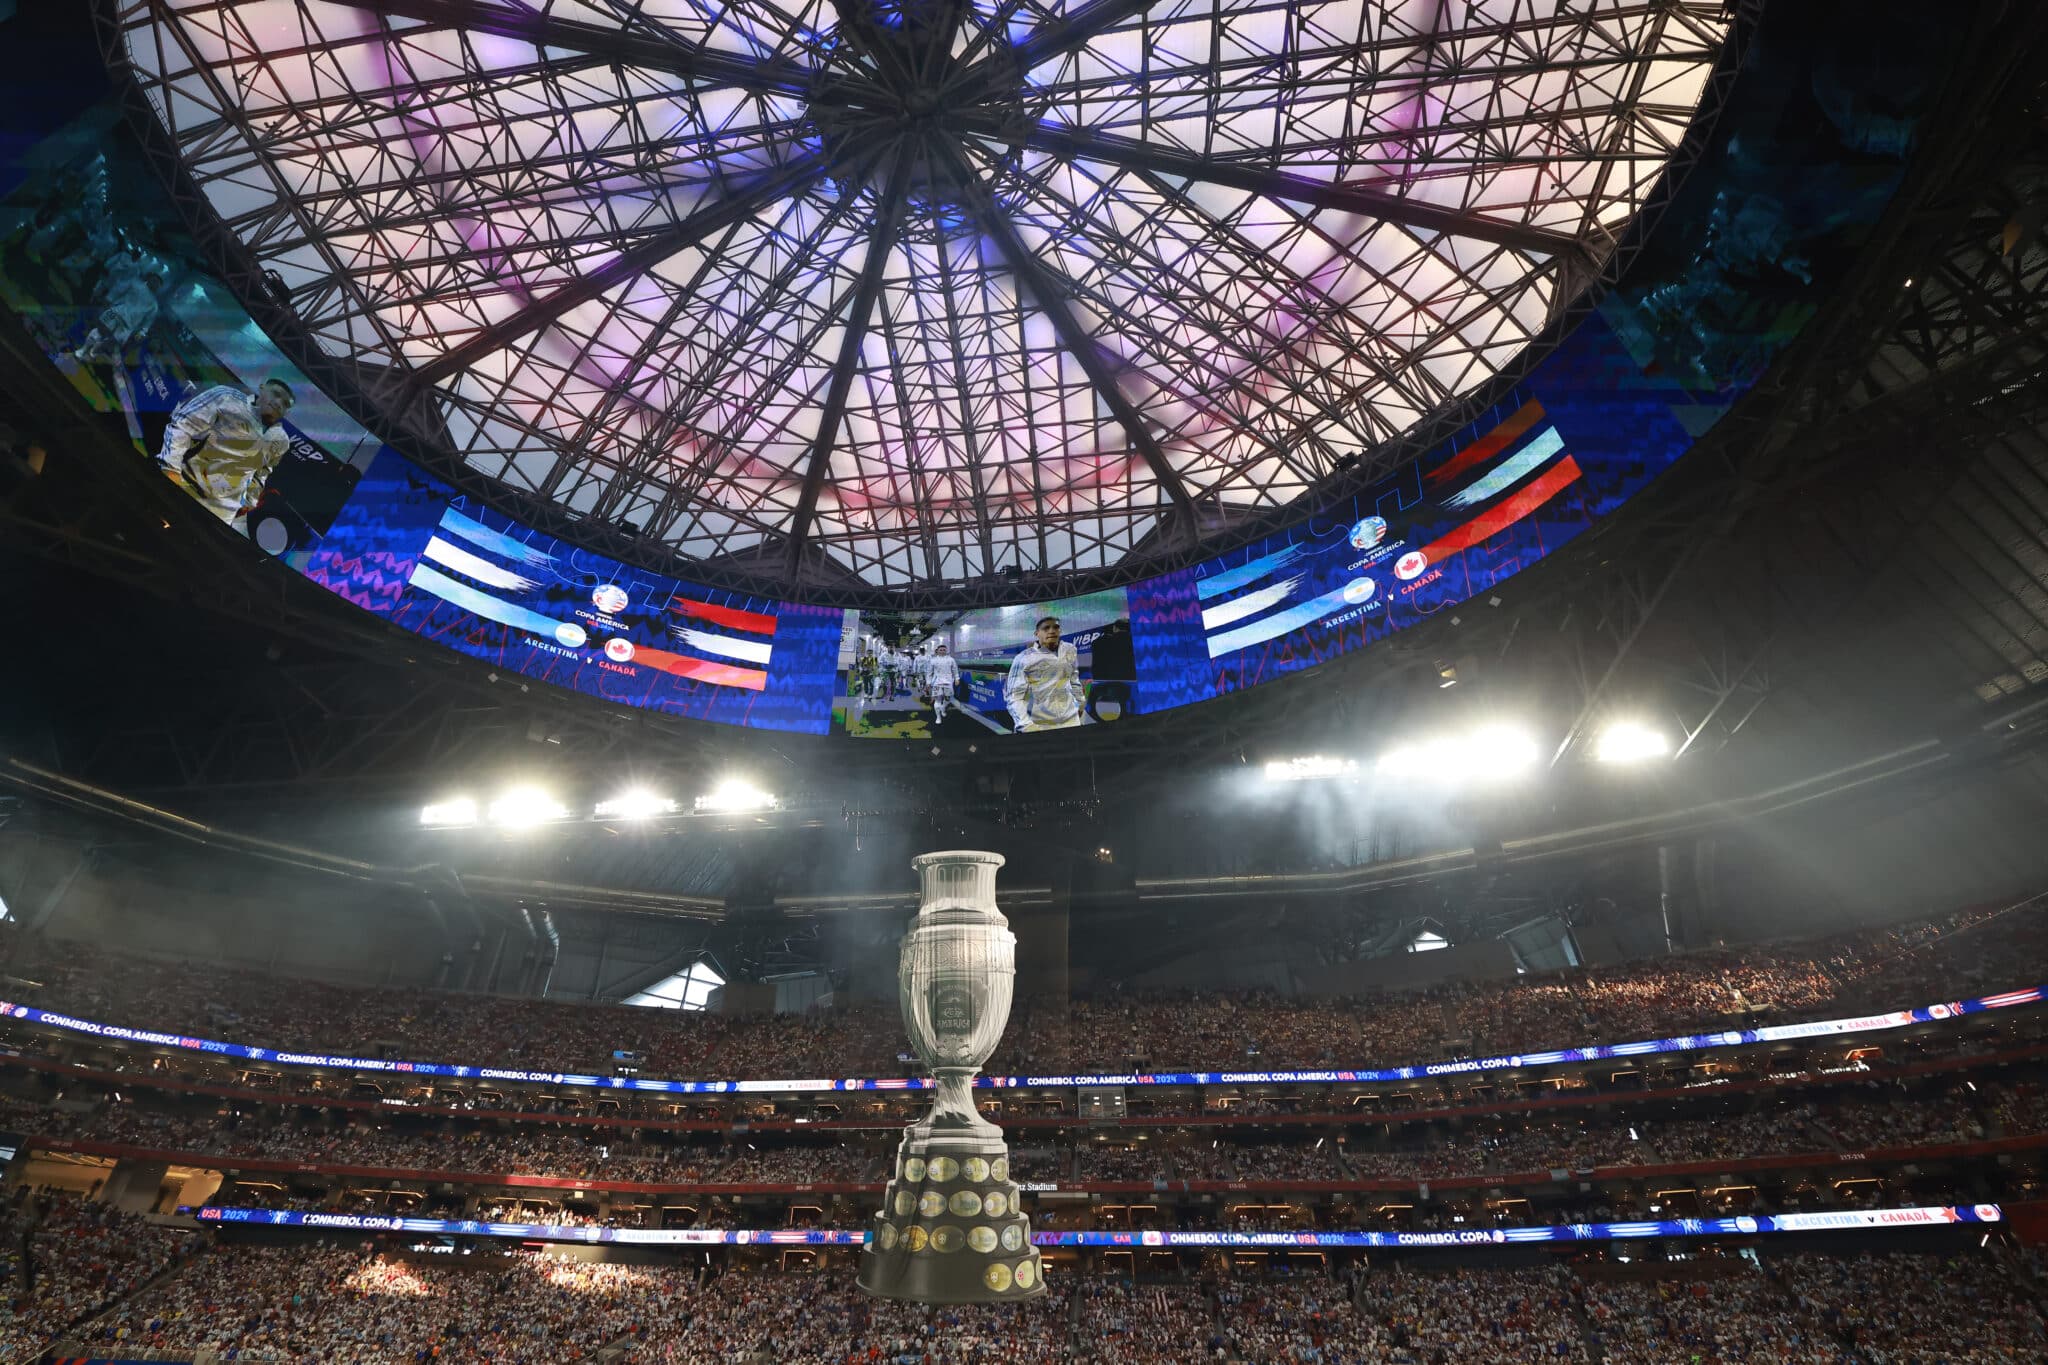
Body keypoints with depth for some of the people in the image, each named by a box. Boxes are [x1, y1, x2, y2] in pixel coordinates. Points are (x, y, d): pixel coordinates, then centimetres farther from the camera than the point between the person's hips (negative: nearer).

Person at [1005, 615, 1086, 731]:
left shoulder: (1070, 651, 7)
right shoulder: (1024, 659, -8)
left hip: (1070, 722, 4)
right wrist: (1027, 726, -22)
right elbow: (1014, 696, -12)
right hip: (1038, 726, -4)